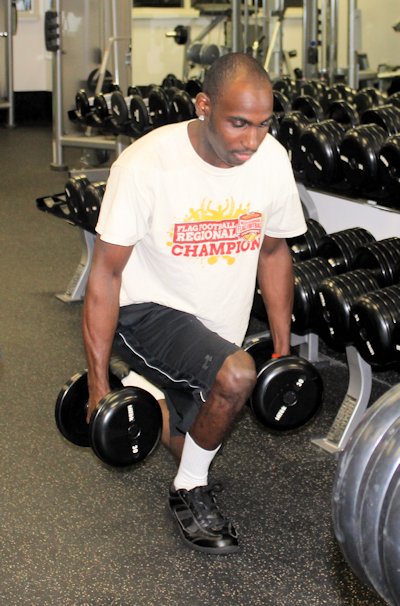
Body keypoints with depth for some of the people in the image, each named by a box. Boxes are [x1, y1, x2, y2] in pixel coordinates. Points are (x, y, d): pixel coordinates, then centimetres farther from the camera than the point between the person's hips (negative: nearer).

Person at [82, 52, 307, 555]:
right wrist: (98, 386, -19)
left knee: (193, 444, 19)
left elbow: (273, 251, 4)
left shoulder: (272, 159, -13)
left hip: (218, 322, 6)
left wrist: (284, 349, 6)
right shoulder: (147, 163, -27)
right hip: (147, 308, -5)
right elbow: (106, 273, -21)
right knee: (236, 374, -33)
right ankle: (190, 492, -7)